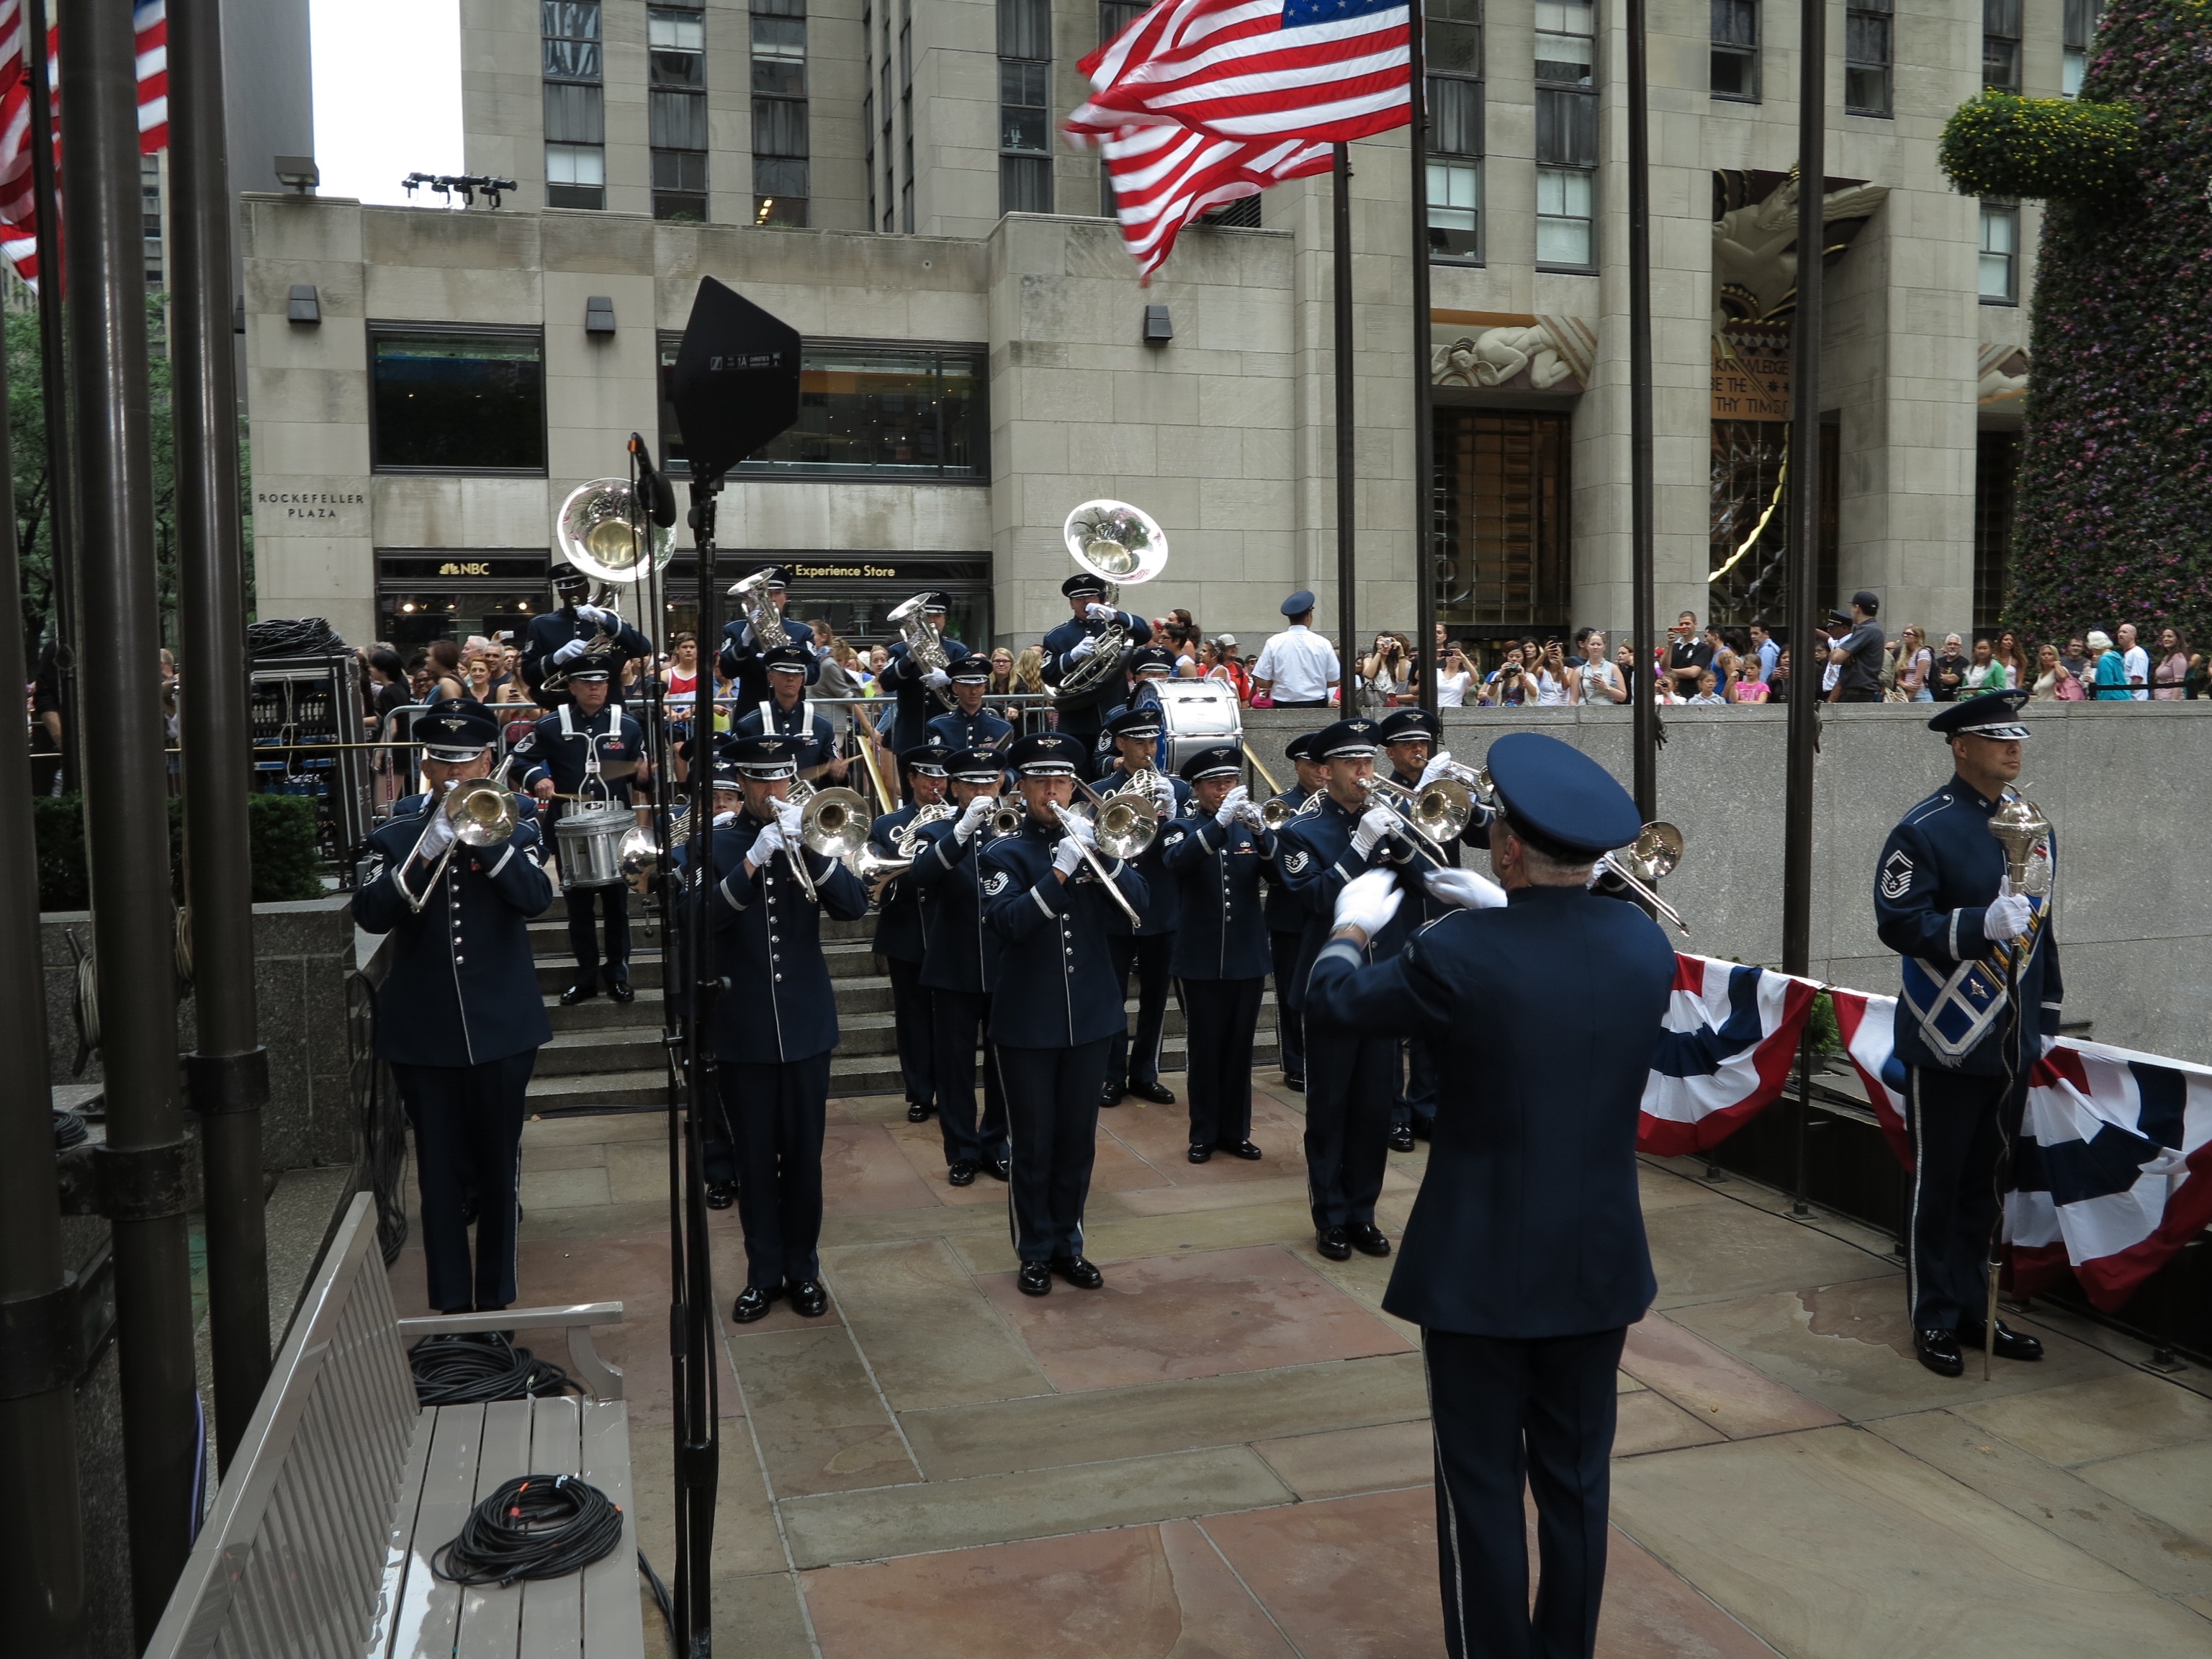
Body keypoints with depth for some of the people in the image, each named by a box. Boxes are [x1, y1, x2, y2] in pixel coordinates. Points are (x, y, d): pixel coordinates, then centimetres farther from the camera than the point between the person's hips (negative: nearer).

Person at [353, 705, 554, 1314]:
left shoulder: (513, 817, 1)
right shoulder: (399, 825, 3)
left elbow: (536, 896, -13)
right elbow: (370, 914, -8)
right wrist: (425, 852, -20)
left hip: (500, 1023, 0)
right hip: (423, 1028, 1)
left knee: (498, 1168, 9)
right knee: (439, 1173, 6)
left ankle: (495, 1301, 23)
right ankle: (450, 1304, 17)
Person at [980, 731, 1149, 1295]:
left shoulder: (1090, 840, 6)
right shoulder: (1004, 853, -3)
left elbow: (1137, 903, -6)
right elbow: (1008, 923, -20)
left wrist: (1101, 853, -19)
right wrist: (1060, 870, -26)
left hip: (1091, 1016, 3)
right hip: (1028, 1022, -3)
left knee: (1078, 1141, 12)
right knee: (1035, 1143, 5)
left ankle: (1068, 1243, 25)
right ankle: (1035, 1252, 19)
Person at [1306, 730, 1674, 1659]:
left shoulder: (1459, 953, -21)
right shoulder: (1646, 944, -6)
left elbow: (1339, 1003, -2)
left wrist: (1352, 927, 17)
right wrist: (1504, 915, 22)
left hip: (1482, 1264, -5)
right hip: (1600, 1259, 5)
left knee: (1483, 1483, 8)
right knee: (1578, 1476, 17)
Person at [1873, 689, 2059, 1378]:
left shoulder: (2035, 829, 10)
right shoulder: (1924, 830, -11)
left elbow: (2042, 927, 16)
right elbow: (1896, 922, -16)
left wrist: (2047, 1019, 15)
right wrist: (1982, 923, -28)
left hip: (2013, 1045, 6)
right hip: (1948, 1044, -6)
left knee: (1984, 1182, 16)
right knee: (1939, 1184, 4)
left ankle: (1973, 1309, 28)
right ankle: (1935, 1321, 16)